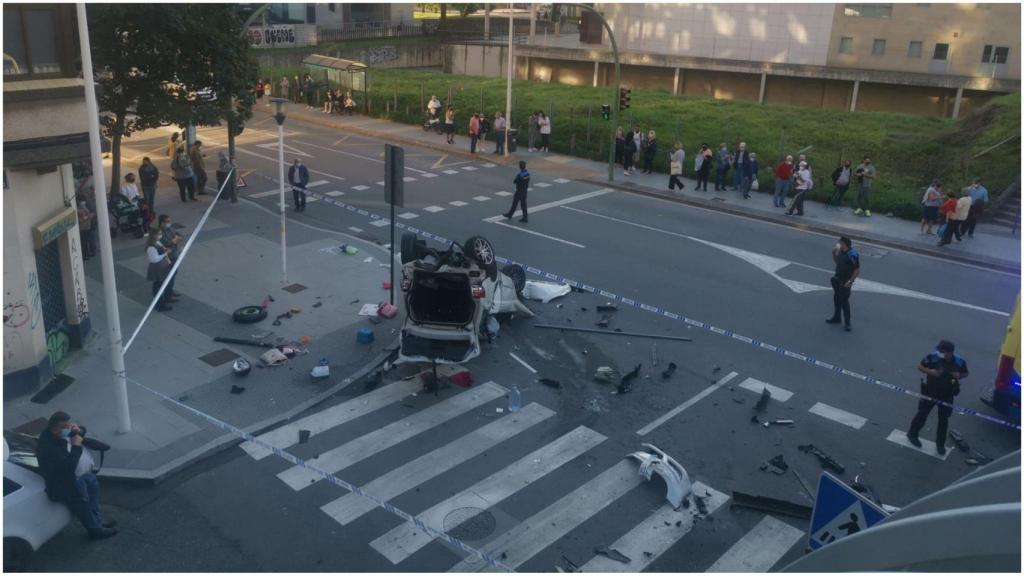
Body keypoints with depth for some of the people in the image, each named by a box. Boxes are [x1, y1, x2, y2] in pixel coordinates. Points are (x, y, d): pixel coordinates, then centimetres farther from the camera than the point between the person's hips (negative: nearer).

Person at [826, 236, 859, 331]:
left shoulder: (852, 255, -22)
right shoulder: (840, 252, 2)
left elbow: (857, 270, -19)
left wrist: (850, 282, -20)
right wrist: (833, 253, 2)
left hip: (845, 283, -8)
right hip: (837, 280, 8)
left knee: (844, 302, -2)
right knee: (836, 299, 18)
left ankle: (847, 323, 9)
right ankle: (836, 318, 35)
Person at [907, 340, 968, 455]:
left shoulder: (959, 361, -15)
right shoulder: (933, 356, -23)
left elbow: (965, 373, 3)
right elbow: (920, 366, -10)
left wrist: (960, 375, -20)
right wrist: (929, 371, -29)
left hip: (947, 394, 2)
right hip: (930, 391, -2)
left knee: (943, 419, 12)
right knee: (922, 414, 13)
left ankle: (940, 444, 29)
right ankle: (912, 434, 36)